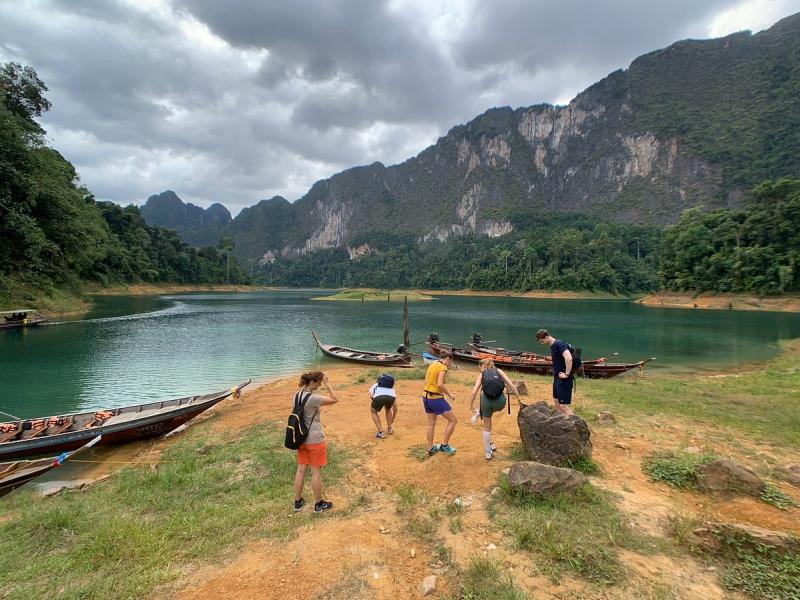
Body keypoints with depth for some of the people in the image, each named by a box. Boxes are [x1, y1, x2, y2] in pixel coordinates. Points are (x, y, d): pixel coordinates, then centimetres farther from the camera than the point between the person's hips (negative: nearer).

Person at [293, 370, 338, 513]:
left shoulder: (298, 394, -1)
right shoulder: (313, 398, -26)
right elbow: (335, 400, -19)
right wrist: (327, 384, -18)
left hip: (301, 438, 8)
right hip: (315, 440, -8)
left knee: (301, 469, 17)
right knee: (316, 471, 7)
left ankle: (298, 501, 29)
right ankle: (319, 504, 22)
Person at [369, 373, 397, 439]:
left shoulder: (374, 385, 41)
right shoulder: (392, 388, 43)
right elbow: (395, 407, 48)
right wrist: (393, 418, 63)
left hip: (379, 397, -2)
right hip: (391, 397, 2)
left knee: (373, 411, 28)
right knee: (388, 409, 38)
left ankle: (381, 432, 19)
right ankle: (389, 429, 35)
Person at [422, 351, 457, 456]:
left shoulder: (431, 365, 11)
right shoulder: (443, 367, -13)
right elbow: (440, 384, -23)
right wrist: (450, 395, -13)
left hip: (426, 397, 9)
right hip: (436, 399, -9)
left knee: (431, 424, 18)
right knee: (453, 420, 4)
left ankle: (431, 448, 26)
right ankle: (444, 445, 7)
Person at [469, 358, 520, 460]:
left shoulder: (481, 375, 13)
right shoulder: (499, 371, 16)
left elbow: (474, 392, 1)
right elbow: (511, 385, 7)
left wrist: (471, 406, 11)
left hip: (487, 401, 0)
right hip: (500, 402, 0)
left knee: (487, 427, 19)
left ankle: (488, 452, 25)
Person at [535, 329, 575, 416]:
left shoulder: (559, 344, -18)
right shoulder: (552, 346, 11)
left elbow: (569, 358, -31)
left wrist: (567, 374, -25)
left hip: (564, 380, -10)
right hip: (557, 378, 10)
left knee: (564, 405, -10)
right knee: (557, 401, 20)